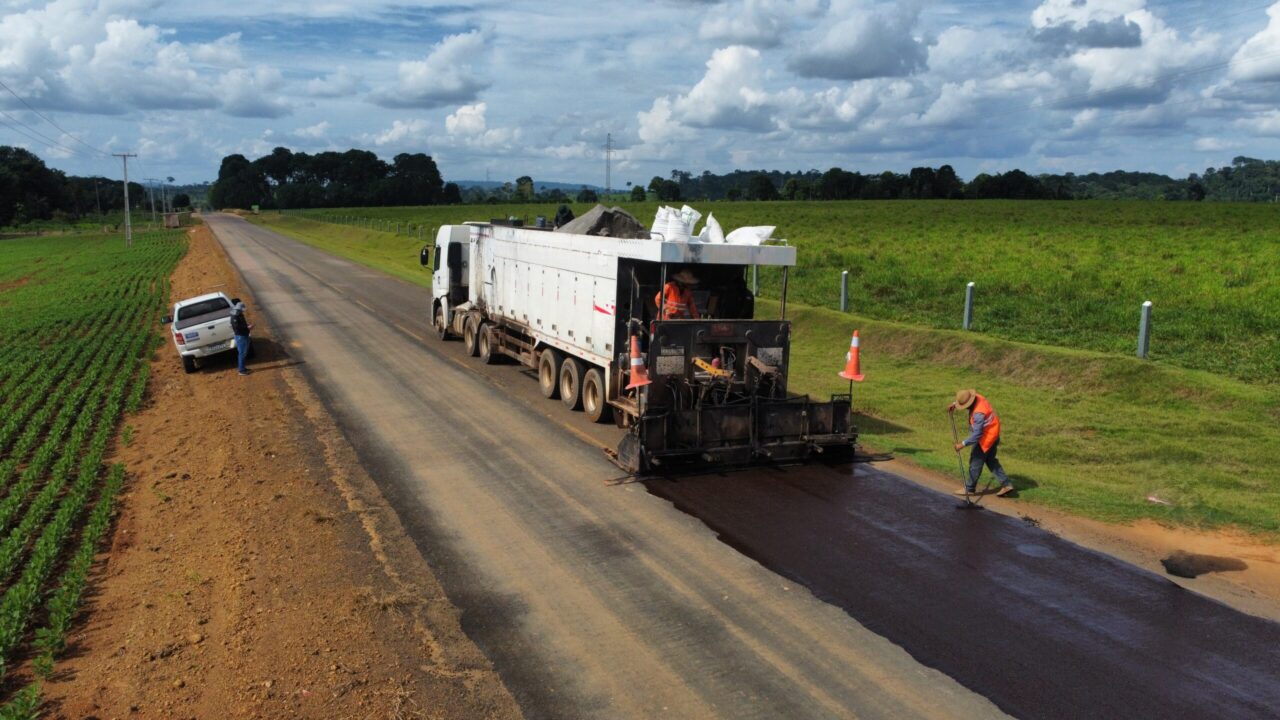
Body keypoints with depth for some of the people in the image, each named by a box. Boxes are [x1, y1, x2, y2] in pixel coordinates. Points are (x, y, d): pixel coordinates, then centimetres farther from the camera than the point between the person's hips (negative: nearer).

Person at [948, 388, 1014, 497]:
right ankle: (1006, 484, 18)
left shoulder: (978, 413, -33)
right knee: (990, 460, 19)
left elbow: (977, 434, -29)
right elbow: (964, 399, 20)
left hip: (987, 437, -10)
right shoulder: (977, 397, -6)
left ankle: (969, 489, 12)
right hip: (992, 434, 10)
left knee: (976, 460, 1)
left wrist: (963, 444, -24)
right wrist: (954, 404, 8)